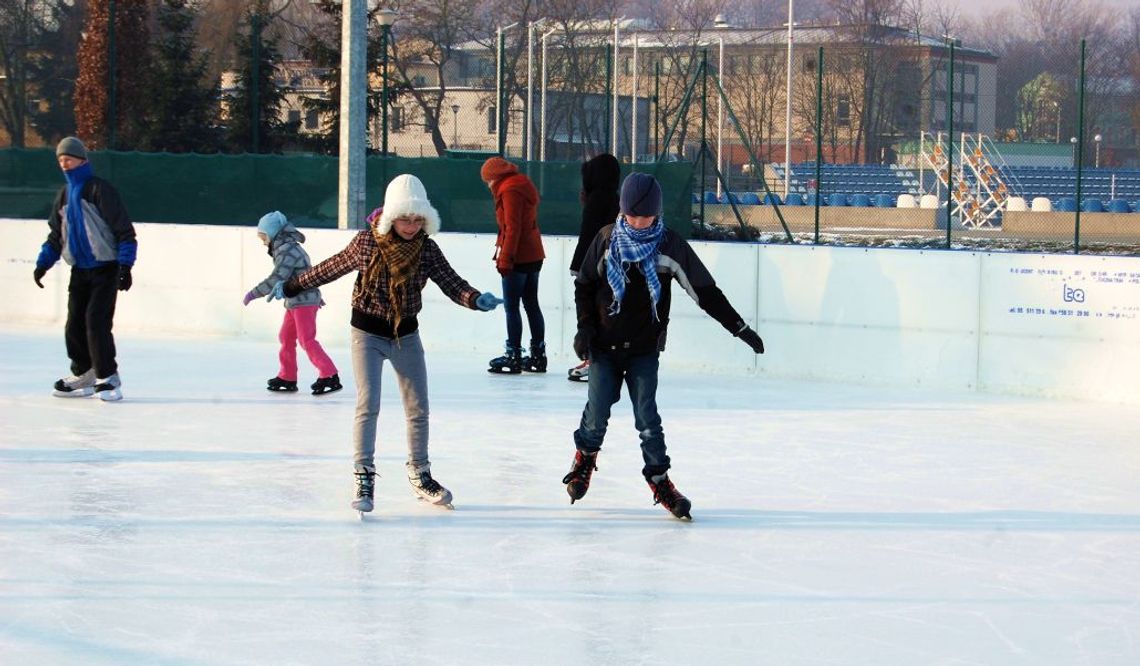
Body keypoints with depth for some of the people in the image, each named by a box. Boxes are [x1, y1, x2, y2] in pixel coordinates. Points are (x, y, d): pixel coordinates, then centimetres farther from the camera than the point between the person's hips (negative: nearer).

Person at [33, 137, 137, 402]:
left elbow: (124, 229, -12)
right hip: (79, 270, 7)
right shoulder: (64, 195, 13)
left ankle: (108, 377, -7)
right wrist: (43, 263, 11)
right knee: (75, 324, 4)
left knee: (96, 320, -14)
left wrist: (125, 265, -17)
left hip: (105, 268, -7)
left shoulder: (99, 189, -10)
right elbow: (56, 234, 21)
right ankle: (83, 375, 15)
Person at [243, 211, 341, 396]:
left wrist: (253, 294, -19)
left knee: (307, 340, -12)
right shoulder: (285, 248, 15)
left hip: (304, 302, -10)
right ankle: (287, 378, 22)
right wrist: (315, 296, 34)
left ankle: (329, 377, -14)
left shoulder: (287, 250, -18)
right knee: (286, 338, 14)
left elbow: (276, 279, -25)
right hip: (294, 302, 10)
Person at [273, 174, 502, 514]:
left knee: (418, 409, 10)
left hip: (406, 335, 3)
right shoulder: (367, 242, -15)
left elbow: (451, 283, -13)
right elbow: (332, 268, -1)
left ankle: (419, 475, 26)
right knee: (368, 405, -13)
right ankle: (363, 477, -7)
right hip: (367, 333, -3)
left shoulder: (427, 249, -10)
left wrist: (476, 299, -35)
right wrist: (291, 286, 9)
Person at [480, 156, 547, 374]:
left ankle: (514, 356, -5)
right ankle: (538, 355, 16)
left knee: (511, 307, -5)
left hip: (518, 258, -10)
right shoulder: (524, 186, 16)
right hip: (534, 256, 10)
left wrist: (505, 258, -19)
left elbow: (512, 228, -19)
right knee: (531, 305, 12)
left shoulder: (510, 191, -13)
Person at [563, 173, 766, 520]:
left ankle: (660, 479, 7)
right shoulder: (607, 240, -2)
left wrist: (740, 328, -8)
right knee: (597, 411, -1)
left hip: (644, 350, -1)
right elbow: (584, 286, 8)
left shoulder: (670, 246, -6)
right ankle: (585, 456, 28)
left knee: (647, 417, -6)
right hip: (604, 346, 1)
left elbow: (706, 291, -4)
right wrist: (585, 328, -3)